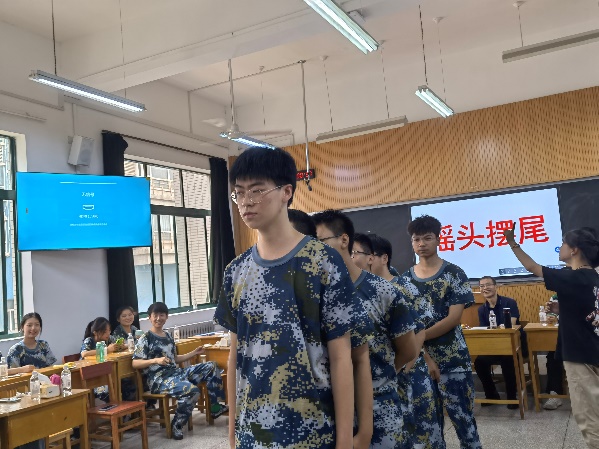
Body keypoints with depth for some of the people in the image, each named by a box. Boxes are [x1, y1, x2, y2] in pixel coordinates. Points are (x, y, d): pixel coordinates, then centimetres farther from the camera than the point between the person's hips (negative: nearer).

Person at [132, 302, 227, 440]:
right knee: (192, 390, -34)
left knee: (211, 366, 2)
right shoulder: (145, 339, -6)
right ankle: (176, 425, -12)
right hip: (158, 379, -8)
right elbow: (135, 363, -13)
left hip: (176, 372, 8)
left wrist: (194, 353, 14)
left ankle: (216, 406, 9)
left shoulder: (168, 336, 16)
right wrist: (155, 360, -27)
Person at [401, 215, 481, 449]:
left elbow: (454, 318, -12)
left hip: (453, 360, -3)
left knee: (463, 418, 5)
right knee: (425, 422, 8)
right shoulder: (404, 280, 5)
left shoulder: (454, 274, -3)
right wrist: (425, 357, -10)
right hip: (418, 361, 3)